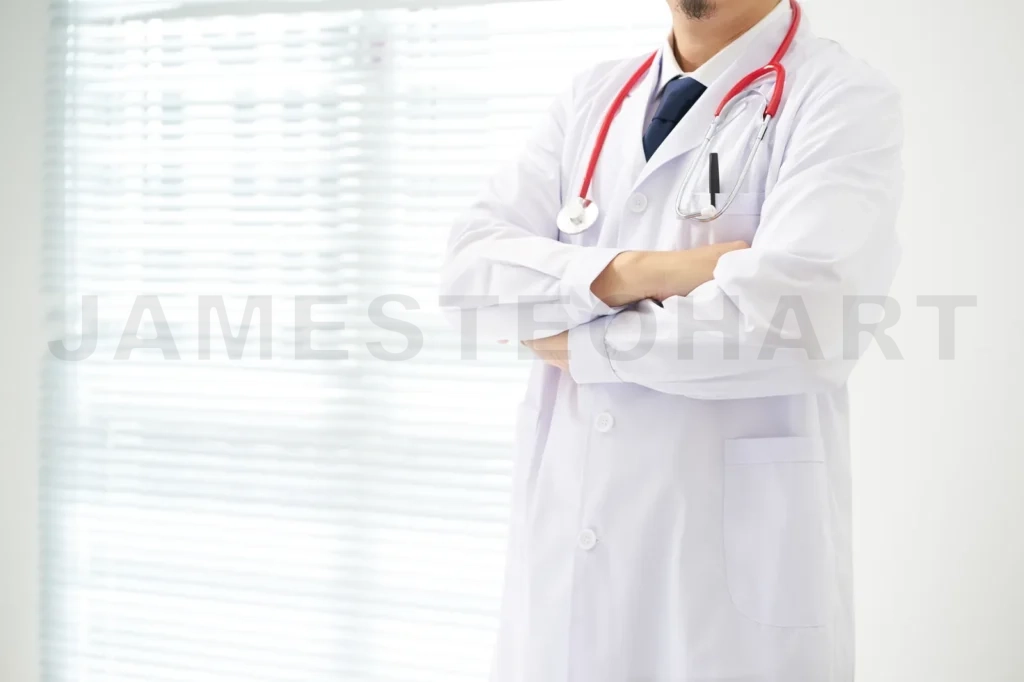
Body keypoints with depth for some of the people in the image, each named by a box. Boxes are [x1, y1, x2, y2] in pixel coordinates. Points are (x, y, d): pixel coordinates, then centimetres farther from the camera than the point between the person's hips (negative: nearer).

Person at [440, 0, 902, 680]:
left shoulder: (843, 100, -6)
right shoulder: (591, 98, 11)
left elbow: (793, 318, -20)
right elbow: (472, 271, 1)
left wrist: (578, 343, -8)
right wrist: (635, 273, -15)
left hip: (733, 559, -5)